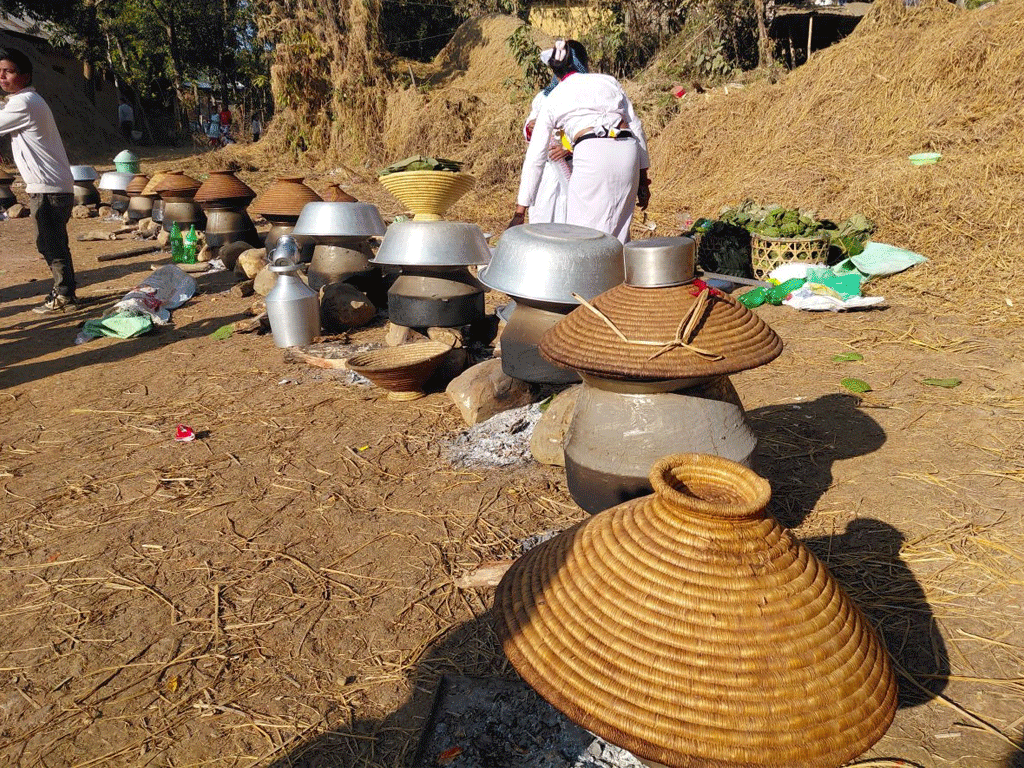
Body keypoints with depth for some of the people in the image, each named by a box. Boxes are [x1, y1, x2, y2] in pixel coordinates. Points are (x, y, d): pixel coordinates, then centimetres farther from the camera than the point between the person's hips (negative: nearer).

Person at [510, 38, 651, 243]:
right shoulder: (608, 81, 25)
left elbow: (535, 159, 18)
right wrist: (643, 179, 22)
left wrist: (520, 211, 19)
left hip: (591, 154, -4)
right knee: (618, 233, 13)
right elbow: (635, 127, 19)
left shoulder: (553, 100, 19)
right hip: (628, 151, 4)